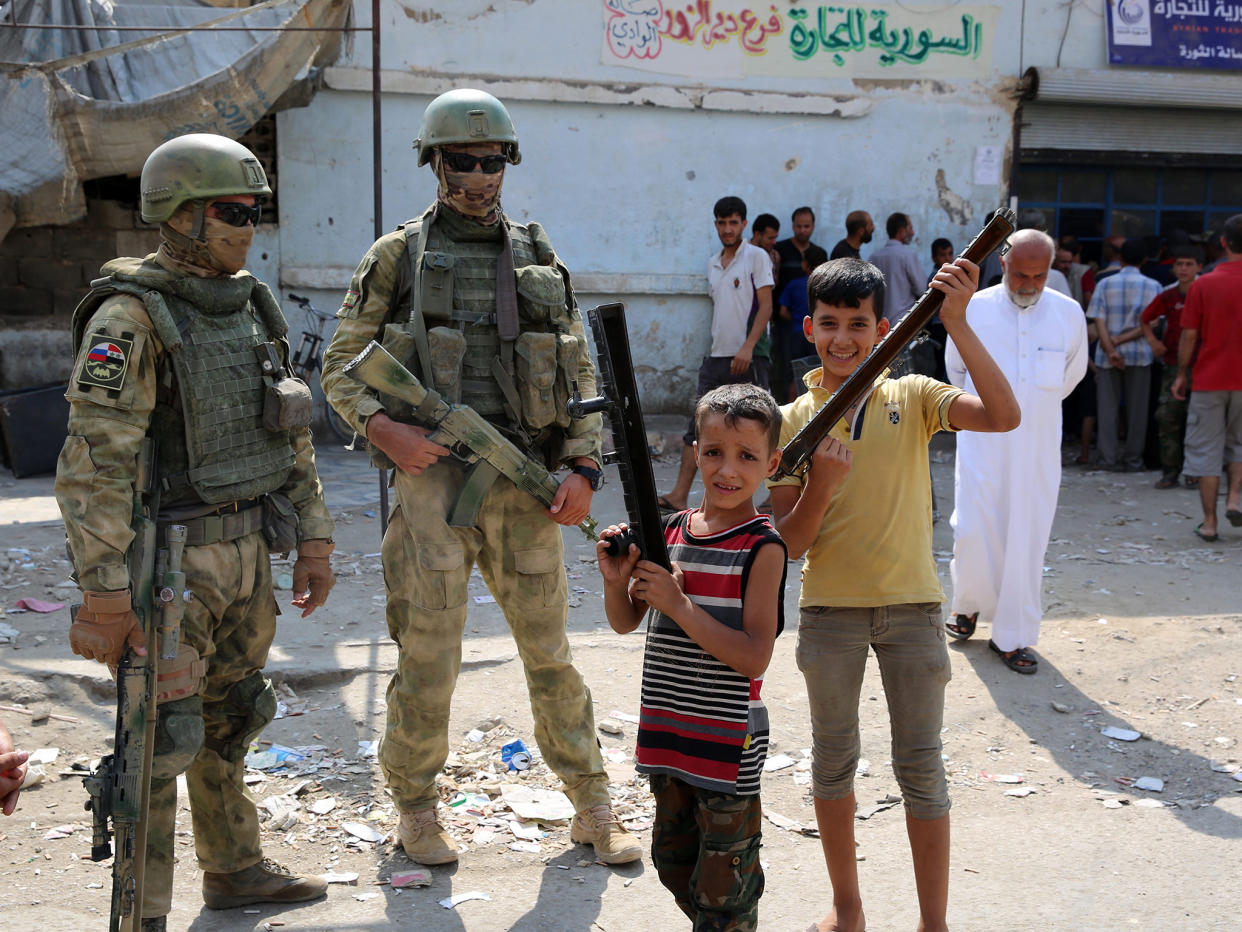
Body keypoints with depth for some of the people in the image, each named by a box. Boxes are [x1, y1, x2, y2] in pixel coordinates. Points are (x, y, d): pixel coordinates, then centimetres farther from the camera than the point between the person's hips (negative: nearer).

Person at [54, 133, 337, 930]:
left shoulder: (250, 307, 9)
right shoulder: (131, 317, -16)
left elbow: (290, 434, 15)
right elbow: (94, 464, -21)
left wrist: (314, 538, 12)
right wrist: (105, 593, -25)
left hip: (247, 553, 8)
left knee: (229, 720, 19)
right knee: (164, 738, -2)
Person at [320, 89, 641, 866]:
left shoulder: (539, 259, 12)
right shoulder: (397, 257, 5)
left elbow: (581, 373, 12)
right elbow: (341, 367, 6)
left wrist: (584, 467, -1)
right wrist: (381, 425, -13)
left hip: (525, 485, 2)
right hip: (433, 479, -2)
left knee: (550, 652, 9)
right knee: (428, 659, 2)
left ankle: (594, 808, 21)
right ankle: (416, 809, 22)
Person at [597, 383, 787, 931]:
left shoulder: (762, 547, -15)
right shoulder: (671, 531, 3)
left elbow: (754, 658, -21)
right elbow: (625, 623, 9)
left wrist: (678, 604, -25)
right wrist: (617, 580, -12)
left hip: (729, 742, -6)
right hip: (668, 735, 6)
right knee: (673, 860, 23)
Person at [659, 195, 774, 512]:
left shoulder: (756, 256, -3)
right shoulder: (713, 263, 16)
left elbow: (765, 305, -9)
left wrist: (747, 347, -18)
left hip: (749, 357, -6)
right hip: (716, 356, 6)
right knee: (698, 425, 1)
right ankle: (679, 495, -1)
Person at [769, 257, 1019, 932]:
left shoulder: (912, 399, -4)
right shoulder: (793, 421, -2)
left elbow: (1004, 416, -22)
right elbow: (787, 545, -3)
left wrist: (956, 322, -27)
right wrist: (821, 485, -22)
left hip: (910, 605, -1)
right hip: (829, 610, 2)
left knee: (921, 767, 4)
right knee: (833, 757, 14)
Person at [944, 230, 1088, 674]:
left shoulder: (1069, 313, -1)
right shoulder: (974, 308, -4)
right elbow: (955, 367, 13)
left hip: (1037, 444, 1)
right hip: (982, 441, -1)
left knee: (1026, 539, 3)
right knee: (974, 530, -6)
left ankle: (1013, 636, 14)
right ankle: (969, 603, 23)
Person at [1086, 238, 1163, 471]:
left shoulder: (1105, 283, 2)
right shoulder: (1153, 286, 3)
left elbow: (1099, 321, -8)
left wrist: (1110, 349, -14)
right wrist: (1122, 339, -8)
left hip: (1107, 355, 0)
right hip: (1140, 354, 0)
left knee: (1108, 408, 5)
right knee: (1137, 408, 7)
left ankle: (1110, 459, 5)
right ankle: (1133, 459, 10)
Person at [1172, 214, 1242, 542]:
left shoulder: (1203, 285, -6)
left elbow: (1189, 335, -4)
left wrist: (1182, 375, 7)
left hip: (1209, 379, -1)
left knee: (1206, 450, 5)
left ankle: (1209, 522, 4)